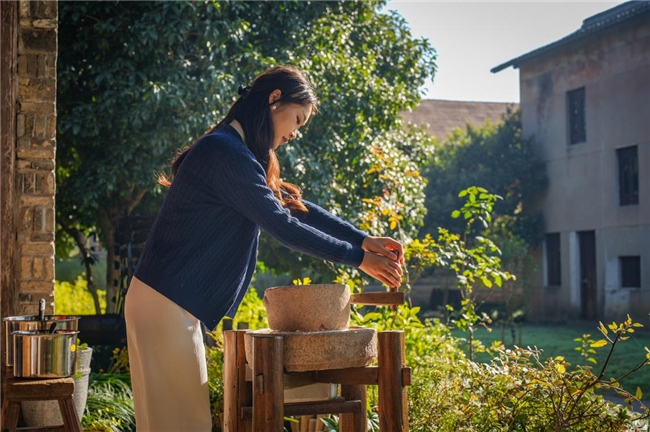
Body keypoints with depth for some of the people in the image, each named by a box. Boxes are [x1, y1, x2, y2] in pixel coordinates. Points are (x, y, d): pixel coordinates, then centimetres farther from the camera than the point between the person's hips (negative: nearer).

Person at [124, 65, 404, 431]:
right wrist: (359, 259, -12)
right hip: (167, 303, -10)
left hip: (172, 301, 10)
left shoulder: (234, 151, 16)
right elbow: (282, 225, -19)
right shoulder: (226, 152, -17)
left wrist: (364, 240, 6)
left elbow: (295, 205, 15)